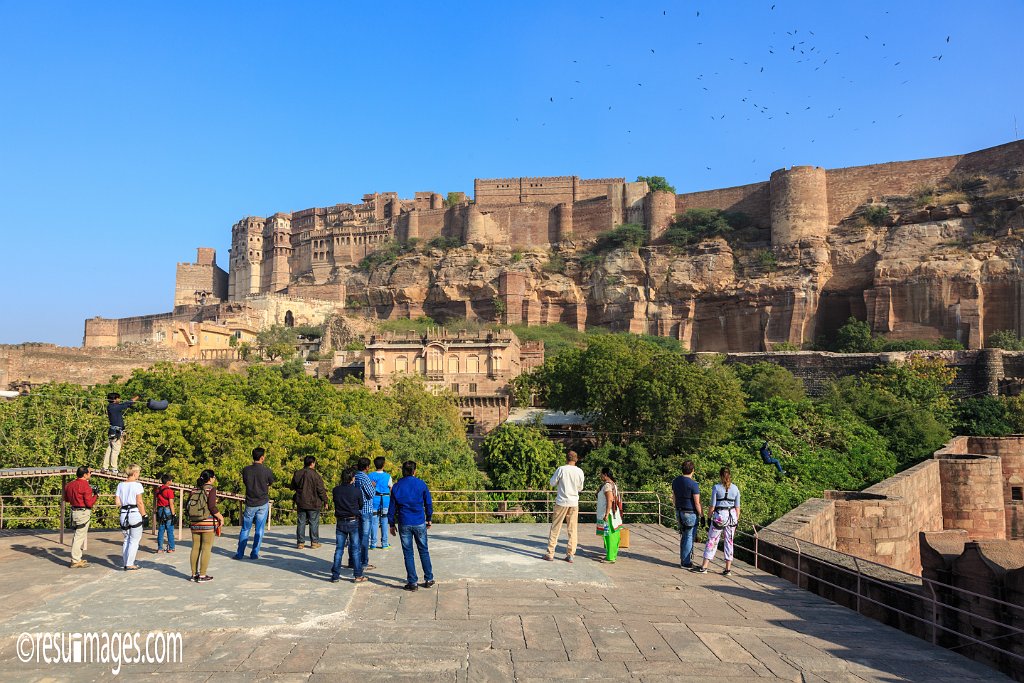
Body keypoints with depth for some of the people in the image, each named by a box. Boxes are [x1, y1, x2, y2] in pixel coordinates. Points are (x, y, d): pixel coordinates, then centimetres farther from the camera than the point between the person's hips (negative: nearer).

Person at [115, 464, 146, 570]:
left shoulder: (120, 485, 7)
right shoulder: (137, 485, -9)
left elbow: (117, 502, 5)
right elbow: (139, 503, -11)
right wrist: (144, 515, -5)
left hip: (123, 514, 6)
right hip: (135, 513, -6)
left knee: (126, 539, 16)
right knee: (134, 540, 2)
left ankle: (126, 563, 19)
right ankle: (130, 564, 1)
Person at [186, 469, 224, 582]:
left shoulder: (194, 490, 7)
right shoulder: (211, 489, -10)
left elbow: (187, 506, 6)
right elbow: (212, 506, -17)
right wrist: (220, 517, -6)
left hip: (194, 523, 6)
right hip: (208, 523, -6)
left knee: (195, 548, 12)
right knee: (206, 549, 1)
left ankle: (194, 574, 18)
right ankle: (202, 575, 2)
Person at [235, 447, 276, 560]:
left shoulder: (246, 470, -6)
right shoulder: (266, 471, -12)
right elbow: (271, 483, 6)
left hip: (250, 503, 2)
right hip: (263, 503, -2)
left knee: (245, 529, 12)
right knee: (259, 530, 6)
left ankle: (239, 553, 15)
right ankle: (254, 554, 9)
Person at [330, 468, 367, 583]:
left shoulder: (336, 490, -3)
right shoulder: (357, 490, -11)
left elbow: (335, 503, 8)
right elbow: (361, 505, 1)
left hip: (340, 522, 3)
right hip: (353, 522, -3)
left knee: (339, 549, 9)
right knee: (356, 549, 5)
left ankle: (335, 575, 11)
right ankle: (357, 575, 8)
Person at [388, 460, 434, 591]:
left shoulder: (397, 486, 0)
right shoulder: (421, 484, -1)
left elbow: (392, 507, 3)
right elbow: (429, 503, 5)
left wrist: (392, 524, 11)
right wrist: (429, 519, 17)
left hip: (404, 524, 0)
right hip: (420, 523, 0)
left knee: (408, 554, 6)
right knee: (424, 551, 13)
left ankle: (412, 582, 7)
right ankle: (428, 579, 17)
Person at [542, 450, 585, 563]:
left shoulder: (561, 469, -9)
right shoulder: (579, 471, -1)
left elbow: (552, 483, 0)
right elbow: (580, 488, 9)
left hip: (562, 502, -2)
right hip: (574, 503, 2)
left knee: (555, 528, 6)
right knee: (572, 530, 9)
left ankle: (550, 554, 7)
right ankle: (570, 555, 7)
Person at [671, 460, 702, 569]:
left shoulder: (675, 481, 4)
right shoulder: (693, 484, -17)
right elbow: (697, 503, -16)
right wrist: (702, 515, -5)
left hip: (679, 512, 7)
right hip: (691, 514, -7)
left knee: (683, 537, 17)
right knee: (689, 537, 1)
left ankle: (683, 560, 23)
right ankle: (686, 562, 6)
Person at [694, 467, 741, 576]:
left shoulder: (716, 487, -6)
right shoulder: (735, 488, 4)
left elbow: (712, 505, -5)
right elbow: (737, 507, 7)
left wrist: (709, 517, 4)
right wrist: (737, 520, 15)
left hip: (719, 516, -3)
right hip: (732, 516, 3)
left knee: (712, 541, 3)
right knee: (729, 541, 11)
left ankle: (704, 566, 5)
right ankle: (728, 568, 12)